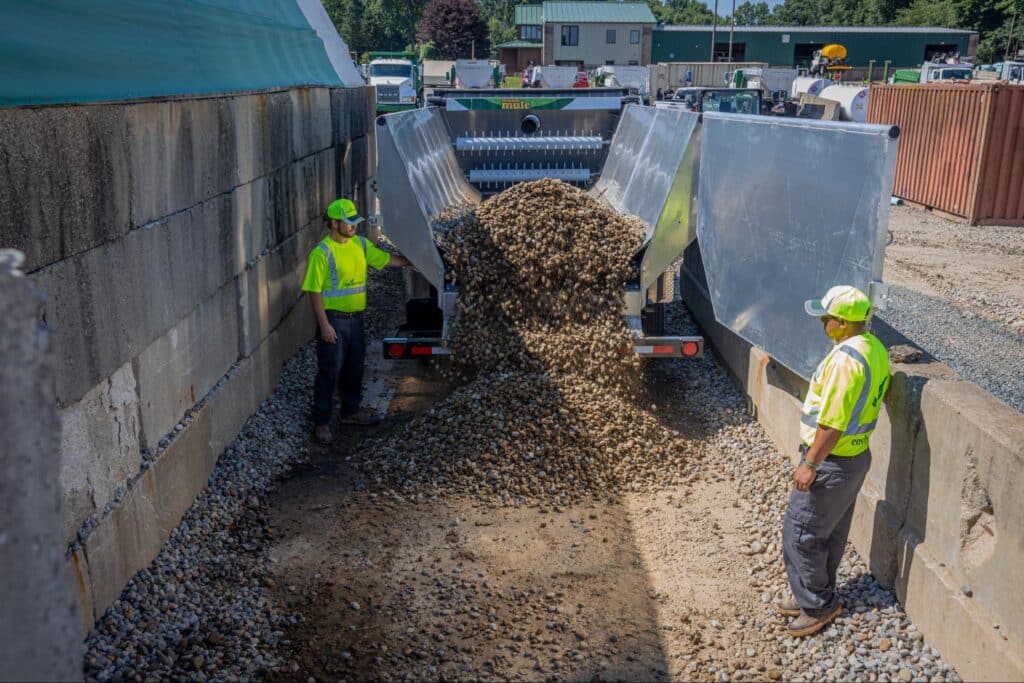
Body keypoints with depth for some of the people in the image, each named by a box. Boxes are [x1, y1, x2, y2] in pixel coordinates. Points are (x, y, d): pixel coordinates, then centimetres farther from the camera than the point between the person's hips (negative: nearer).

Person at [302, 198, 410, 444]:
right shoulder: (322, 253, -17)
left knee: (355, 368, 18)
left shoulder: (360, 244, 4)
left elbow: (388, 259, 13)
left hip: (355, 317, 7)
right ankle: (321, 422, 12)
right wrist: (324, 325, -19)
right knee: (329, 372, 1)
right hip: (333, 319, -7)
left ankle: (351, 411, 36)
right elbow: (315, 291, -16)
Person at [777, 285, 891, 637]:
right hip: (856, 456, 10)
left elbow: (832, 423, -26)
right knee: (830, 534, 20)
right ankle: (818, 597, 34)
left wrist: (810, 464, -19)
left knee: (800, 534, 4)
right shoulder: (875, 348, 4)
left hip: (832, 463, -10)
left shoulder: (846, 359, -27)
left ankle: (818, 604, 17)